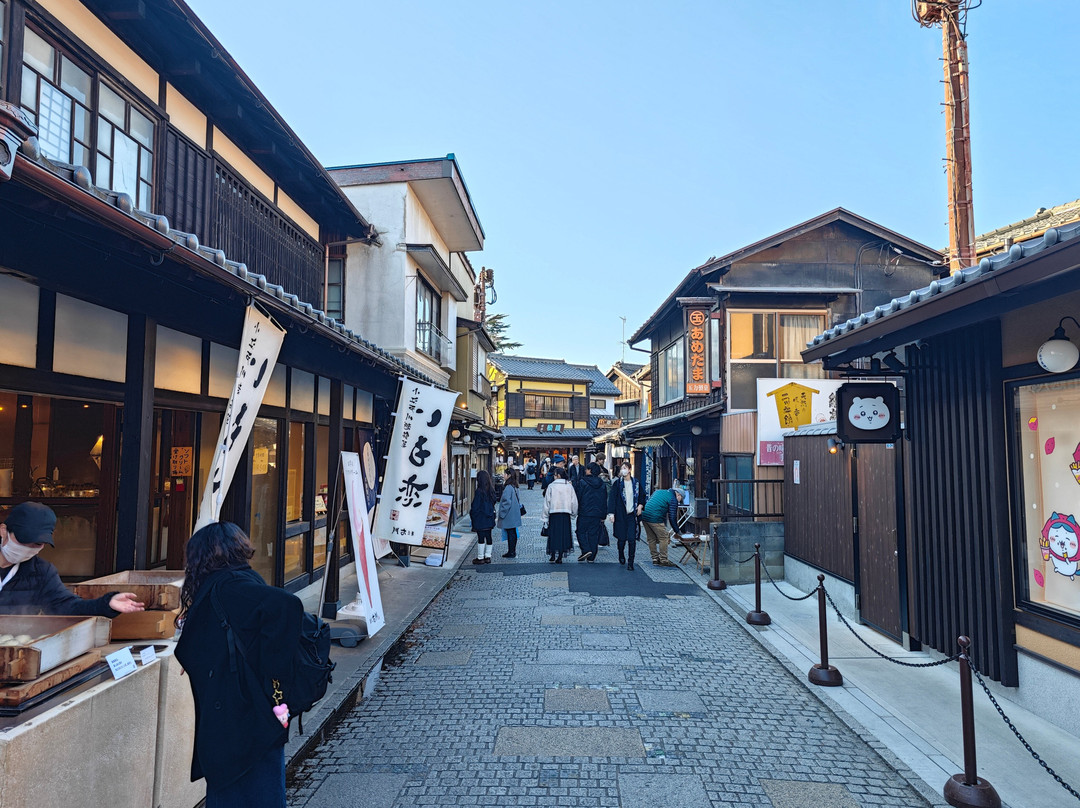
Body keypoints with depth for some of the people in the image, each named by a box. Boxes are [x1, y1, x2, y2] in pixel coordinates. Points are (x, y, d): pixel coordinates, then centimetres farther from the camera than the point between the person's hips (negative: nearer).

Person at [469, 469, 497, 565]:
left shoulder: (479, 491, -18)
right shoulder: (491, 490, 2)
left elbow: (475, 507, -13)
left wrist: (471, 514, -2)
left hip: (480, 519, -7)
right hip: (489, 518, 7)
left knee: (481, 538, 1)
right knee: (488, 537, 12)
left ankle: (480, 558, 8)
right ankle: (488, 557, 20)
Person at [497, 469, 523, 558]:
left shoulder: (508, 488, -19)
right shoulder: (514, 487, 10)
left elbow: (506, 502, -21)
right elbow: (518, 500, 18)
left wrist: (501, 514, -15)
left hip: (509, 517, -9)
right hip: (514, 516, 9)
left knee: (510, 534, -2)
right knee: (513, 533, 13)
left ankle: (511, 552, 3)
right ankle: (513, 551, 20)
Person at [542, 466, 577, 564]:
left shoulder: (551, 486, -5)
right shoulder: (569, 486, 2)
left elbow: (547, 502, -3)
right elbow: (574, 501, 5)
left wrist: (545, 517, 2)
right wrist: (574, 513, 18)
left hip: (554, 513, -2)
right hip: (566, 514, 2)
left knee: (553, 534, 5)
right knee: (563, 534, 7)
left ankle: (552, 557, 1)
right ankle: (559, 557, 7)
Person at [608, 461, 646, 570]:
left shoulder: (636, 483, 5)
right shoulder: (617, 483, -2)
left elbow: (642, 496, 18)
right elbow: (612, 498, -3)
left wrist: (640, 505, 1)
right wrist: (612, 513, -9)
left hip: (632, 514, 1)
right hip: (620, 515, -1)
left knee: (632, 539, -6)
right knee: (621, 538, 6)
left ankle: (630, 562, 1)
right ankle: (621, 555, 34)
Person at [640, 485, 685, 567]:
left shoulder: (658, 491, 23)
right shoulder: (673, 500, 0)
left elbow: (648, 502, 25)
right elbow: (672, 518, -2)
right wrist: (677, 531, 6)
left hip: (644, 516, 8)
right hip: (655, 519, -8)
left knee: (651, 539, 16)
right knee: (664, 538, 3)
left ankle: (655, 558, 23)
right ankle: (663, 560, 6)